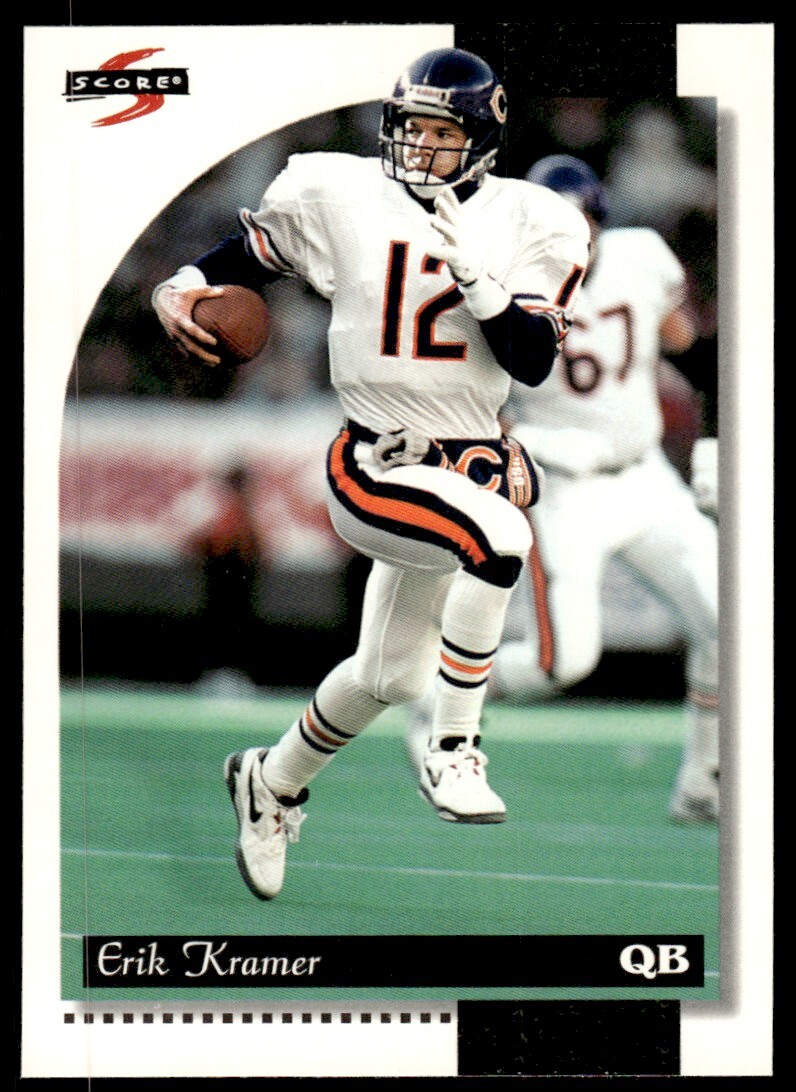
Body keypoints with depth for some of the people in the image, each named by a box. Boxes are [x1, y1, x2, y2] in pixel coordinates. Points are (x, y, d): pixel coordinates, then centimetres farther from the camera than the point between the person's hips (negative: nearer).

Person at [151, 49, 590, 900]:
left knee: (387, 677, 18)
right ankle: (452, 751, -22)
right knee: (499, 539, -35)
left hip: (472, 461, 4)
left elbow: (533, 363, -8)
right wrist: (182, 287, -7)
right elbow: (249, 251, 12)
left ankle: (274, 782, 46)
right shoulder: (339, 196, -3)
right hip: (373, 468, -4)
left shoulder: (527, 222, -1)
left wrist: (471, 271, -19)